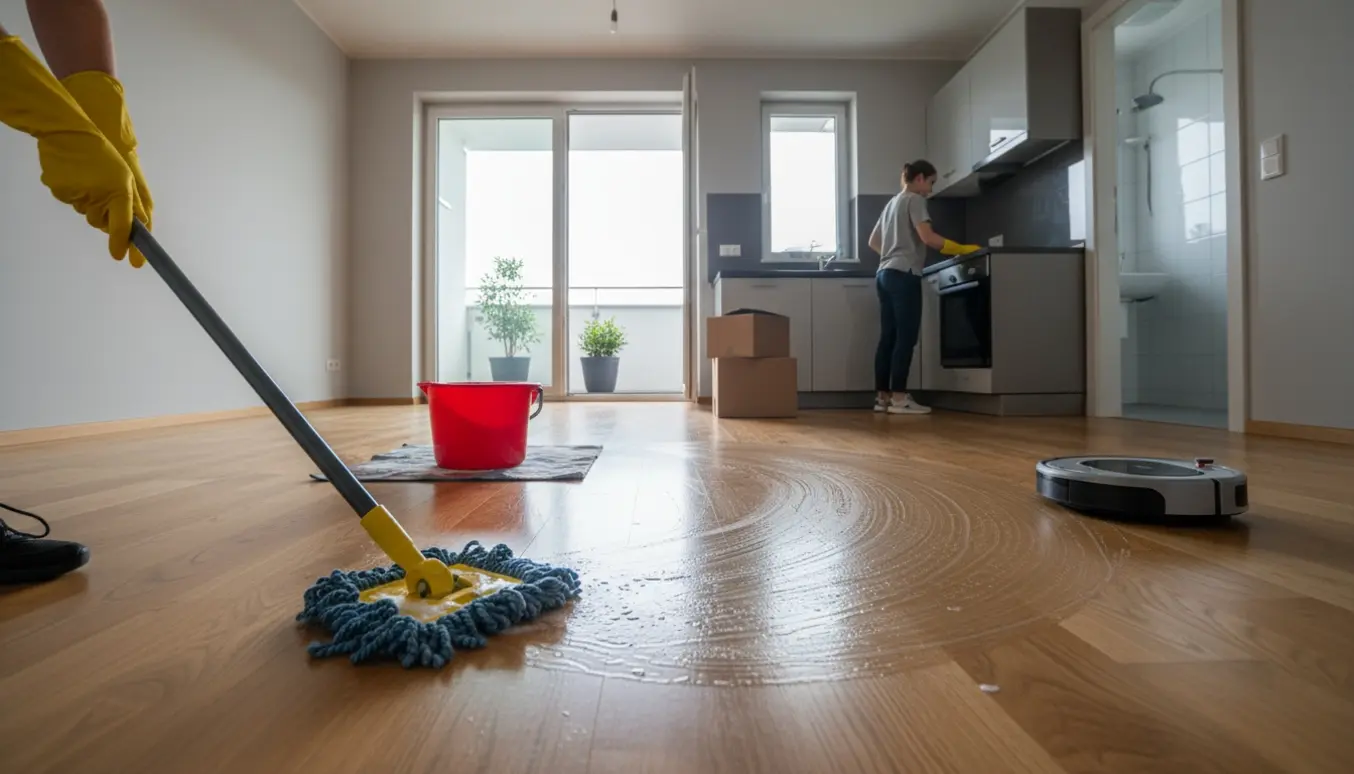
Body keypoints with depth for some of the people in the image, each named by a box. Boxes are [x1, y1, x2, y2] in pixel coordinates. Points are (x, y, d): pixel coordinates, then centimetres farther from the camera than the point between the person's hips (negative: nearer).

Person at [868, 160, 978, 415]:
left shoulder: (892, 203, 24)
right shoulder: (914, 200, -1)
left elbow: (873, 242, 28)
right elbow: (927, 237, -14)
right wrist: (961, 249, -9)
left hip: (885, 274, 9)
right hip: (903, 275, -9)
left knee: (888, 337, 5)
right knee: (906, 337, -9)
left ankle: (882, 396, 4)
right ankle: (898, 398, -11)